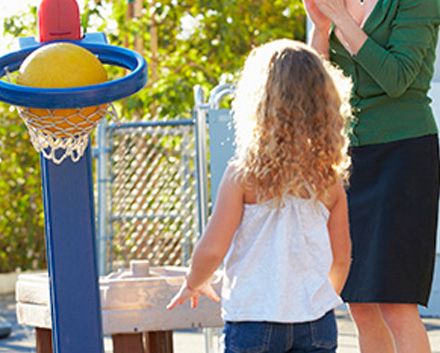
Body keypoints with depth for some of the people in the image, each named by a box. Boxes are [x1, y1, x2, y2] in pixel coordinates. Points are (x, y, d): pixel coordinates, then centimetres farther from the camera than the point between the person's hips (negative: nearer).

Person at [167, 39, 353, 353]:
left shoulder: (243, 174, -9)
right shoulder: (330, 180, 1)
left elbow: (213, 249, -11)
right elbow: (341, 257, 8)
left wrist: (193, 284, 11)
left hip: (253, 318, -2)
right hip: (316, 320, 3)